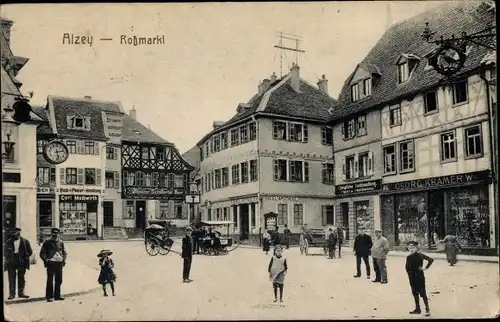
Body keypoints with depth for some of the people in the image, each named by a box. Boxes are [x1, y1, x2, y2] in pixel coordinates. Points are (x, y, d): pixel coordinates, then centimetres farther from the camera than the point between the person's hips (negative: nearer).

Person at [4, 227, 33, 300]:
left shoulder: (25, 241, 3)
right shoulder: (8, 242, 5)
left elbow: (30, 252, 7)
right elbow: (5, 252, 11)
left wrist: (24, 258, -1)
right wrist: (8, 259, 0)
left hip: (21, 263, 0)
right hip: (11, 263, 0)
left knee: (21, 278, 5)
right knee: (12, 279, 1)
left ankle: (21, 292, 13)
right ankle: (12, 294, 5)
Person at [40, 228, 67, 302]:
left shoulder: (61, 242, 12)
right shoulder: (47, 243, 2)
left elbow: (64, 252, 20)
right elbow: (42, 253, 3)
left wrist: (64, 260, 6)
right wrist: (46, 260, -9)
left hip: (59, 263, 4)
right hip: (51, 263, -4)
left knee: (59, 280, 8)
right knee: (50, 280, -5)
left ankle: (57, 295, 17)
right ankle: (49, 296, 1)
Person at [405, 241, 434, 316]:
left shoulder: (420, 255, -11)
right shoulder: (409, 257, 1)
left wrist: (426, 268, -10)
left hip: (419, 276, -4)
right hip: (412, 277, 4)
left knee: (422, 293, 0)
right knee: (415, 293, 9)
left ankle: (427, 309, 7)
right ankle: (417, 309, 18)